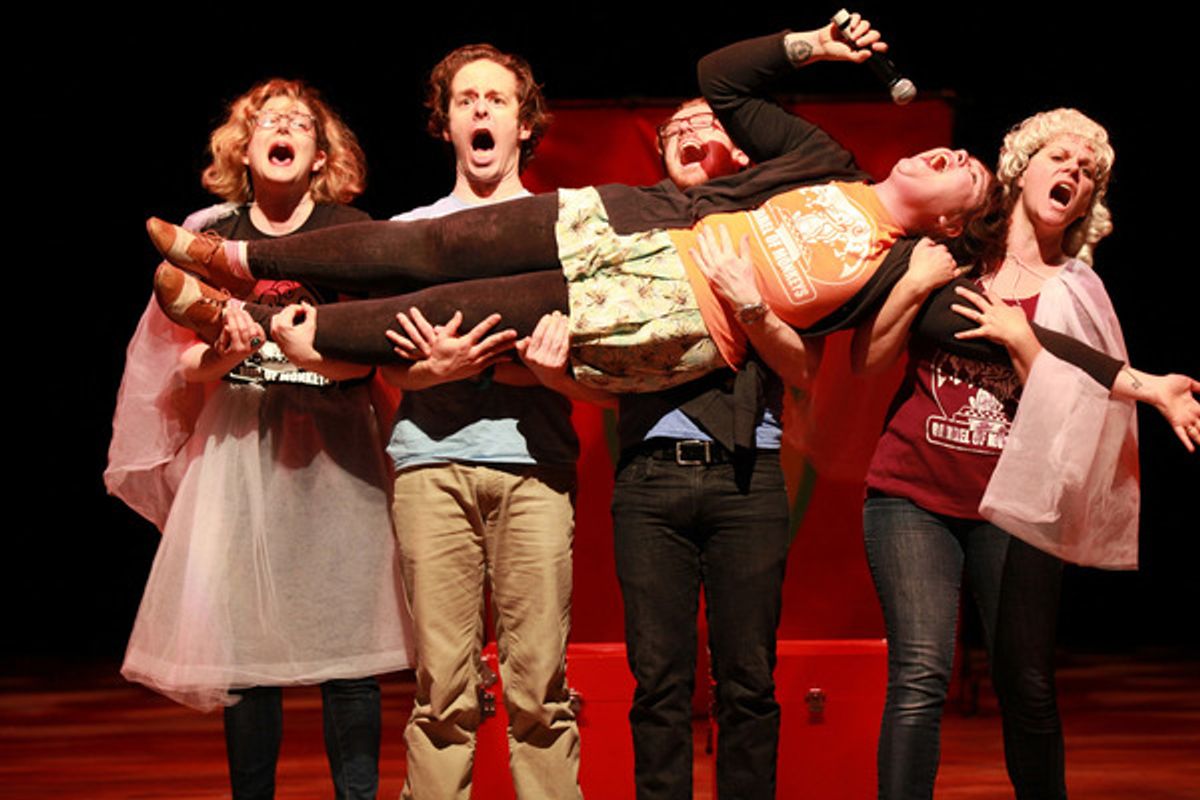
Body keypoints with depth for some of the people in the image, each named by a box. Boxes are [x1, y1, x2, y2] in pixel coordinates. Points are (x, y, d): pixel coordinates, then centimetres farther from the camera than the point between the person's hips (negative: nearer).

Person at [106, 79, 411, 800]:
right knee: (245, 641, -2)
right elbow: (188, 367, 9)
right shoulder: (214, 237, 11)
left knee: (345, 639, -5)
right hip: (240, 443, 2)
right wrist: (219, 355, -13)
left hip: (333, 443, -1)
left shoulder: (350, 231, 5)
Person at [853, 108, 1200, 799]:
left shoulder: (1074, 293, 10)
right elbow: (868, 358, 5)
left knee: (1028, 687, -2)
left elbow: (1071, 406, 0)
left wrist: (1018, 336, -11)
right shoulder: (948, 254, 8)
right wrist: (913, 286, -7)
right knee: (921, 675, -14)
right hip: (914, 497, -1)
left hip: (1009, 506, 1)